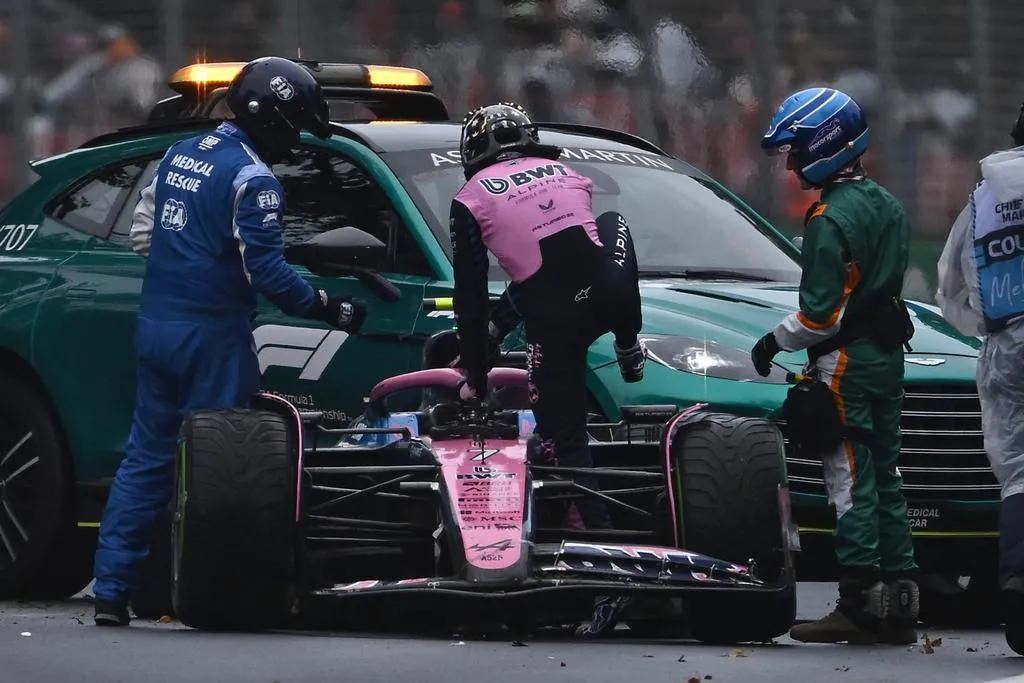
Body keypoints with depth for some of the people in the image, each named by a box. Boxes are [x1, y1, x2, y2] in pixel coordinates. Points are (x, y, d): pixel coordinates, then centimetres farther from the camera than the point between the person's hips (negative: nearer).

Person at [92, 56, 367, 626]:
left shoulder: (180, 156, 11)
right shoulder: (252, 179, -15)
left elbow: (143, 233, 19)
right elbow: (267, 271, -19)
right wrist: (329, 309, -12)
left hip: (157, 324, 7)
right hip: (212, 337, -7)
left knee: (146, 457, 10)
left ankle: (112, 590, 8)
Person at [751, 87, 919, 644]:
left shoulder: (831, 218, -17)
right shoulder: (887, 206, 11)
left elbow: (819, 312, -20)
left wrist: (776, 341, -4)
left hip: (846, 362, -9)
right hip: (888, 354, 9)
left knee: (851, 481, -7)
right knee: (883, 477, 12)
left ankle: (860, 602, -10)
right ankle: (900, 602, 13)